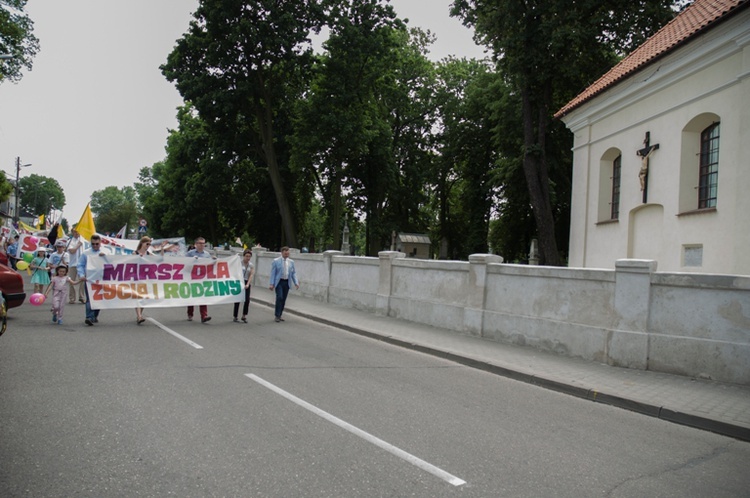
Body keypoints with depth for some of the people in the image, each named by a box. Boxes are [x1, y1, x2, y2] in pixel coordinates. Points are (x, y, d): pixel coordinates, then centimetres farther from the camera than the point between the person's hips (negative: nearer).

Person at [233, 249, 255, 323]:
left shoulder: (252, 265, 5)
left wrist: (247, 284, -18)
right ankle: (235, 317, 10)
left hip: (246, 283, 3)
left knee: (247, 300, -8)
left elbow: (251, 275, -4)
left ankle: (244, 316, 4)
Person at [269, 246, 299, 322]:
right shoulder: (276, 261, -1)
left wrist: (296, 283, -2)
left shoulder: (291, 262, 9)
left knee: (283, 299, 6)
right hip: (279, 282, -4)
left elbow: (293, 273, 10)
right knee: (279, 298, -15)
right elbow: (273, 273, -3)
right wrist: (272, 284, -10)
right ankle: (277, 315, -5)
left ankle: (279, 315, 18)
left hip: (287, 282, 4)